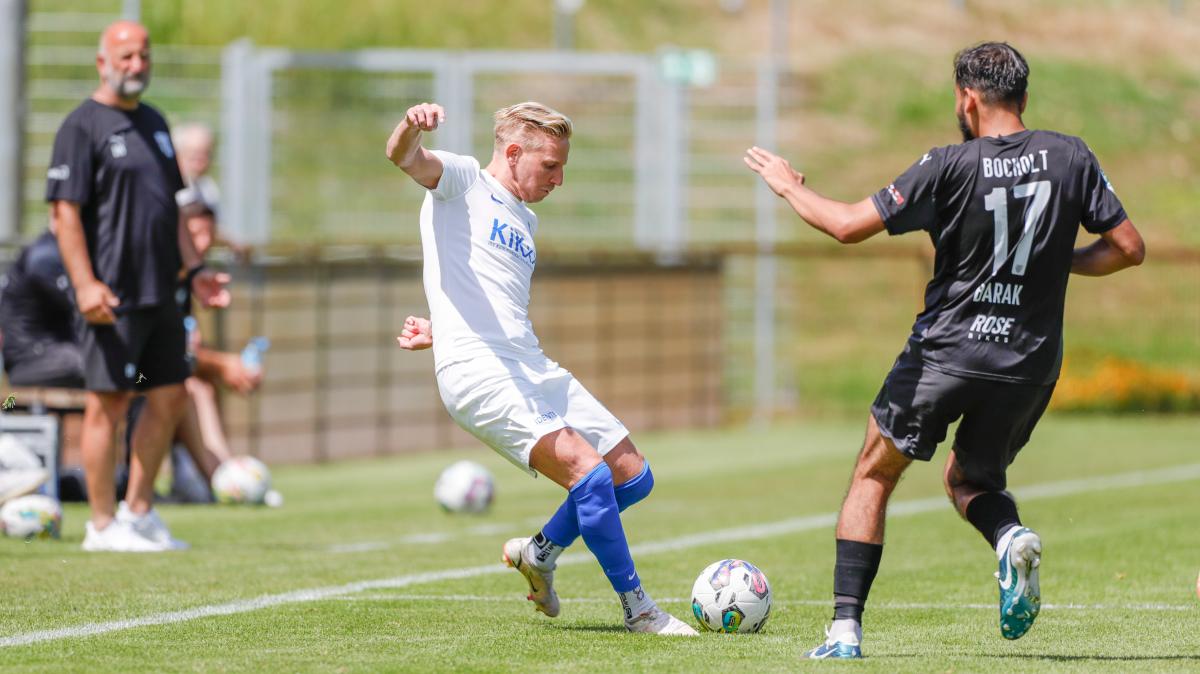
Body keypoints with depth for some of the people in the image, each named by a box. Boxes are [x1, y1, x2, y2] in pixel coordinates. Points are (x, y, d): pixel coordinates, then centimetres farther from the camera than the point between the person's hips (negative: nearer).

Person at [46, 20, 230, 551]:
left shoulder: (154, 124, 18)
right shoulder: (82, 127, -7)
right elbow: (64, 213, -13)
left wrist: (193, 269, 16)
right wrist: (86, 284, -21)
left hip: (159, 292, 8)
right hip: (111, 296, -8)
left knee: (170, 397, 8)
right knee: (108, 403, -4)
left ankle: (138, 511, 18)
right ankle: (103, 524, 2)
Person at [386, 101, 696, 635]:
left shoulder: (525, 222, 25)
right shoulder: (462, 181, 2)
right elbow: (404, 158, -20)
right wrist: (412, 127, -42)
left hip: (534, 370, 9)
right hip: (478, 374, -9)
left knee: (633, 475, 8)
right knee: (589, 472, -21)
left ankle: (539, 552, 28)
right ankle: (638, 610, -10)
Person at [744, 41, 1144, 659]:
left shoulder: (950, 167, -11)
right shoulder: (1071, 158, -1)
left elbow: (849, 226, -10)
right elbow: (1129, 249, 1)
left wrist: (789, 187, 7)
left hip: (945, 350, -3)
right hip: (1031, 363, 4)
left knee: (873, 476, 15)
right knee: (969, 480, 26)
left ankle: (846, 628, 5)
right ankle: (1012, 538, -10)